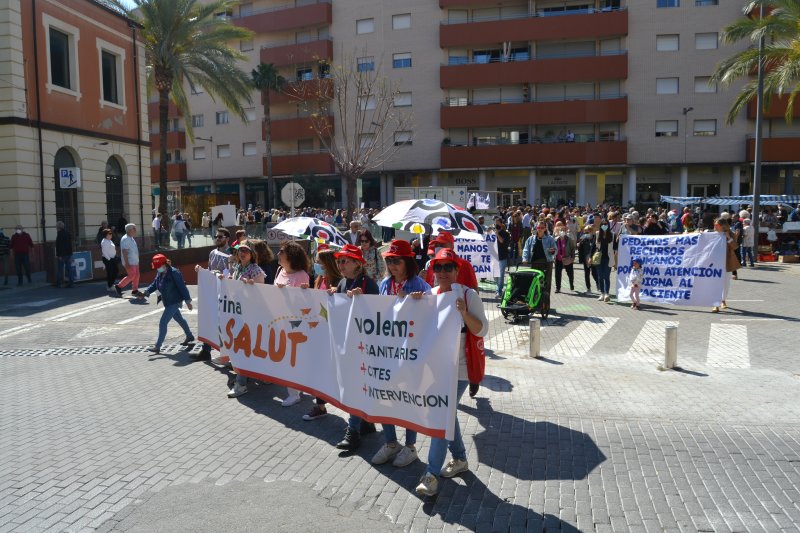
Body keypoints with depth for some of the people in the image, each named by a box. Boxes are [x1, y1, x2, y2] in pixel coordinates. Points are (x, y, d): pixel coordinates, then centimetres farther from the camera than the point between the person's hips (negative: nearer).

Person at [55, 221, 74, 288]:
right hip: (69, 253, 8)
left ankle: (58, 283, 3)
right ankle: (71, 282, 5)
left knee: (60, 269, -2)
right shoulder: (68, 233, 13)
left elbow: (59, 245, -18)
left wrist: (59, 255, -17)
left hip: (62, 254, -8)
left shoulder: (60, 233, -13)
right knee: (69, 268, 8)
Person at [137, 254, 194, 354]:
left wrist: (188, 301, -18)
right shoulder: (160, 274, 3)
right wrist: (145, 293, -10)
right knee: (179, 319, 24)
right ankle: (190, 336, 43)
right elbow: (154, 285, 6)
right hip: (168, 302, 9)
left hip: (174, 302, -9)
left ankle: (157, 346, -4)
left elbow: (182, 287, -20)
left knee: (163, 323, -10)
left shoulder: (174, 273, -22)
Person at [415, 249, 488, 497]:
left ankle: (432, 474, 0)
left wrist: (464, 313, -28)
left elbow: (482, 330, -12)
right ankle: (460, 459, 37)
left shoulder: (469, 295, -10)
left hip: (458, 368, -6)